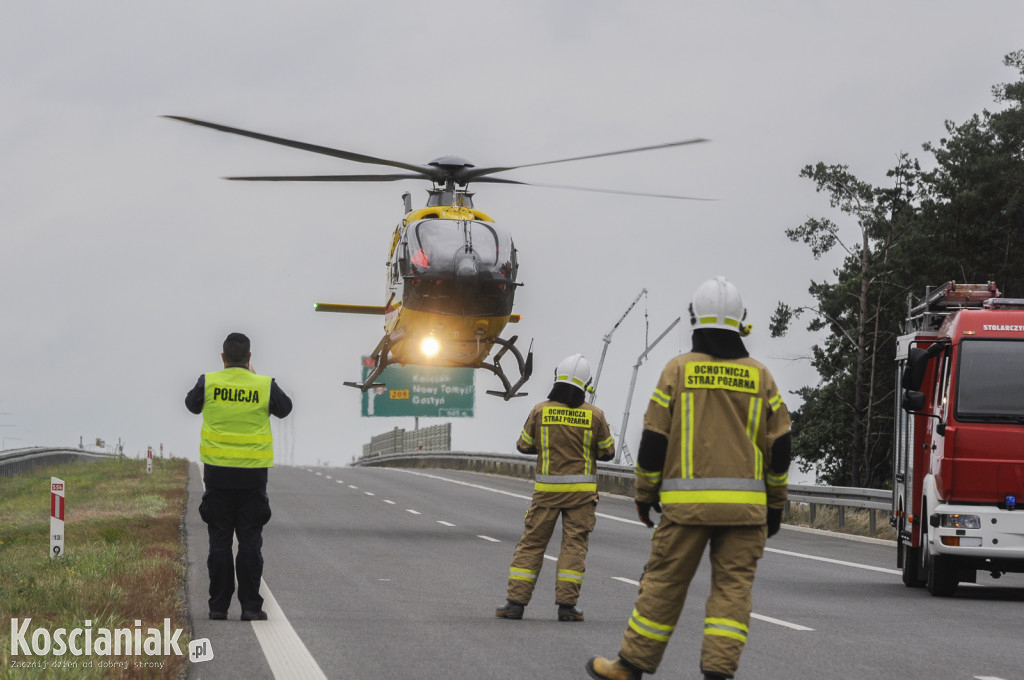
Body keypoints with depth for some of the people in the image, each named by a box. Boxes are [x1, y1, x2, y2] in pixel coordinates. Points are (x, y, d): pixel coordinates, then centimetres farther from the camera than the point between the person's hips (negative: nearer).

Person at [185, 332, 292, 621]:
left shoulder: (208, 383, -4)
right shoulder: (264, 386, -5)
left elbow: (192, 404, 17)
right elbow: (284, 408, 15)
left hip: (217, 472, 0)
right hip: (253, 474, 0)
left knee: (219, 540, 6)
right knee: (250, 541, 4)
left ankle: (218, 605, 6)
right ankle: (250, 605, 1)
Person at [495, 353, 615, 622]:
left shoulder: (541, 411, -4)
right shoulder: (594, 415, -5)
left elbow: (524, 445, 8)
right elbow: (607, 451, 6)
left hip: (547, 489, 1)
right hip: (581, 489, -1)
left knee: (532, 542, 7)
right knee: (574, 544, 3)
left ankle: (516, 600, 4)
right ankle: (566, 604, -2)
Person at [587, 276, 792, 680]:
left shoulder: (679, 370, -1)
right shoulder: (759, 377, 5)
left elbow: (654, 441, -1)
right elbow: (779, 447, 6)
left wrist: (644, 494, 10)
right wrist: (775, 504, 16)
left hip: (687, 503, -1)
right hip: (744, 506, 1)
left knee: (664, 582, 5)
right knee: (733, 586, 1)